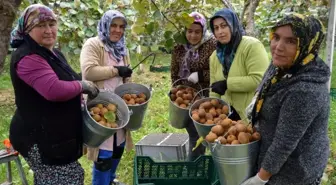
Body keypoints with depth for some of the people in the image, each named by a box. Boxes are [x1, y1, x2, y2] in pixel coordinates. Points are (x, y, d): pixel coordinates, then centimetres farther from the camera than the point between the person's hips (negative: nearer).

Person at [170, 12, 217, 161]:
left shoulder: (212, 44, -12)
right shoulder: (179, 47, 2)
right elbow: (174, 72, 11)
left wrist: (200, 75, -22)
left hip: (206, 97, -4)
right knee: (194, 135, 15)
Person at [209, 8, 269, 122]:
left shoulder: (252, 46, -12)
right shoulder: (214, 56, 9)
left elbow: (259, 79, -22)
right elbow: (215, 90, 12)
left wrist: (227, 83, -18)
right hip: (228, 114, 6)